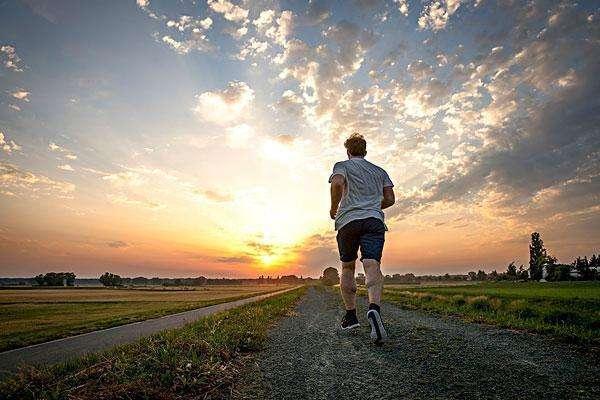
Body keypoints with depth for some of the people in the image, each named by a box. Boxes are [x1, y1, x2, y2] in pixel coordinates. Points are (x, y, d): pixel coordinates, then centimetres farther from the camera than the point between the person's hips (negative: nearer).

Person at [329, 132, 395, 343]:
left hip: (348, 220, -2)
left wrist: (333, 208, 0)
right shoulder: (379, 171, 24)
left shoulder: (342, 165, 11)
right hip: (374, 220, 2)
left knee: (347, 268, 11)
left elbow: (337, 183, -12)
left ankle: (351, 315, 13)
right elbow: (390, 199, 17)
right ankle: (374, 308, -37)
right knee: (373, 266, -12)